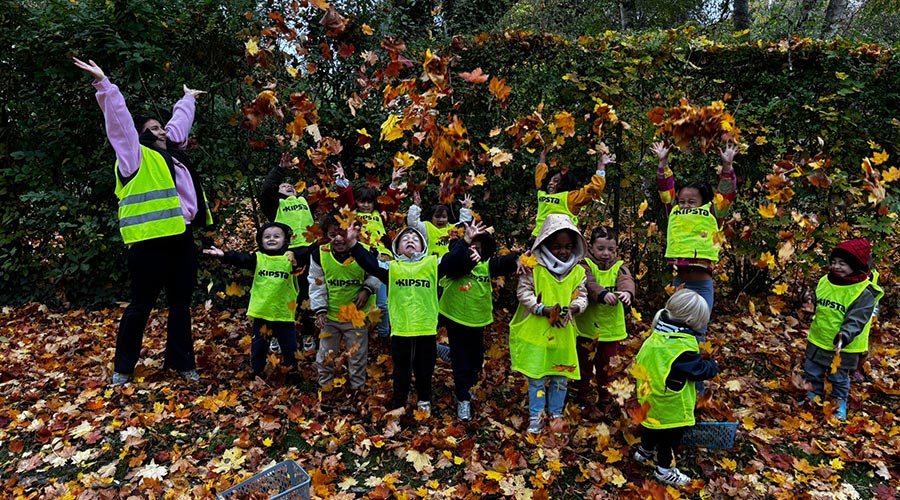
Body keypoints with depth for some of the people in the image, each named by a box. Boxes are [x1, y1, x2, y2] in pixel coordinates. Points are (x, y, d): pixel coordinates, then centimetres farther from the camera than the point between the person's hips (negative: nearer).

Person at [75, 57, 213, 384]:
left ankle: (181, 361, 22)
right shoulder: (136, 155, 3)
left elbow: (179, 122, 35)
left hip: (181, 238, 7)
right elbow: (119, 120, -4)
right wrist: (104, 84, -8)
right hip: (151, 241, -7)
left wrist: (188, 99, 49)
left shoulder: (172, 152, 21)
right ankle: (123, 367, 18)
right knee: (141, 306, 2)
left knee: (181, 304, 11)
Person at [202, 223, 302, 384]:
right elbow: (240, 259, -12)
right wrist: (223, 255, -27)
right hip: (261, 312, 1)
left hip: (284, 313, -1)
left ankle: (292, 371, 27)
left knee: (289, 346, 10)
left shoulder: (290, 258, -3)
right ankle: (256, 372, 32)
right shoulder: (257, 258, 0)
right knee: (258, 346, 15)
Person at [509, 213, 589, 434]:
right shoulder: (534, 267, -11)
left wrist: (573, 308, -19)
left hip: (563, 334, 3)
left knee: (560, 377, 15)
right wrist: (544, 310, -22)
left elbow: (582, 296, 4)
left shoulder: (577, 271, 0)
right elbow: (523, 292, -10)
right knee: (536, 377, 5)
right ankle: (535, 416, 20)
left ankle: (556, 413, 33)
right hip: (536, 332, -3)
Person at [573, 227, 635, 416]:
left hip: (611, 328, 3)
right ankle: (581, 399, 28)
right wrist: (602, 294, -45)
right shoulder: (585, 264, -7)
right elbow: (589, 283, -26)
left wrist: (627, 292, -42)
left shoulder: (619, 266, 2)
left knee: (607, 366, 15)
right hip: (586, 326, -2)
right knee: (584, 364, 11)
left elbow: (626, 280, -19)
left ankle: (605, 400, 33)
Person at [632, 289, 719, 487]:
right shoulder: (682, 345, -29)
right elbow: (700, 370, -18)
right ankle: (665, 469, 29)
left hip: (651, 398, 8)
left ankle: (644, 450, 49)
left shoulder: (658, 333, -4)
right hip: (671, 405, -8)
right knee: (670, 436, 13)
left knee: (652, 424, 29)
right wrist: (713, 366, 4)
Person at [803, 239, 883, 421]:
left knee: (839, 379, 14)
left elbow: (856, 320, -28)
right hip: (817, 342, 5)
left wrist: (844, 337, -43)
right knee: (812, 373, 18)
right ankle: (813, 399, 40)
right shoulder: (825, 282, -3)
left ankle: (840, 407, 35)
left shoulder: (864, 293, -20)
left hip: (843, 348, -5)